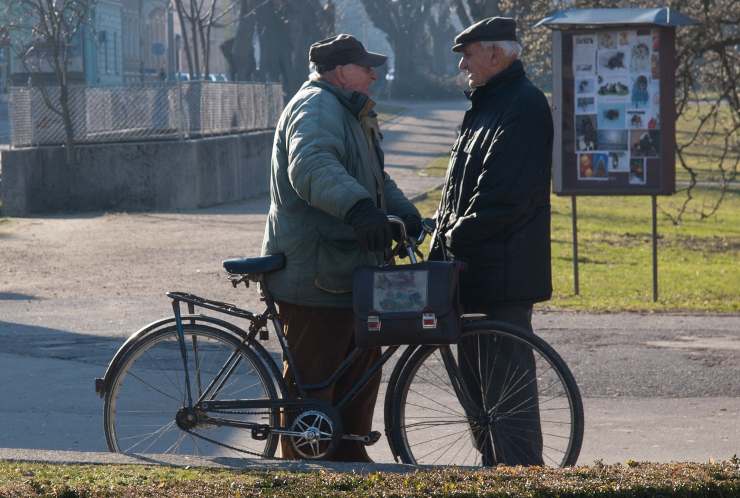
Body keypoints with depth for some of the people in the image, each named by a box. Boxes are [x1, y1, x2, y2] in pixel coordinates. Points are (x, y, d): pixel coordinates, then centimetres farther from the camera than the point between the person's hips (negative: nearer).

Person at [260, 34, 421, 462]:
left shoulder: (349, 113, 22)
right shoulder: (317, 108, -14)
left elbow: (376, 178, 29)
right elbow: (312, 166, -34)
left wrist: (406, 214, 10)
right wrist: (359, 207, -50)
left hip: (347, 271, 11)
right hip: (315, 276, -11)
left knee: (362, 367, 16)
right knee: (312, 378, -6)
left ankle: (350, 456, 27)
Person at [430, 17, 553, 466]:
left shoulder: (524, 105, -13)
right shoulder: (488, 104, 19)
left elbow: (504, 195, -21)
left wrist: (456, 237, -14)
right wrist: (444, 238, 11)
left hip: (503, 270, -10)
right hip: (475, 267, 10)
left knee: (506, 379, -9)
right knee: (474, 368, 15)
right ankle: (494, 465, 22)